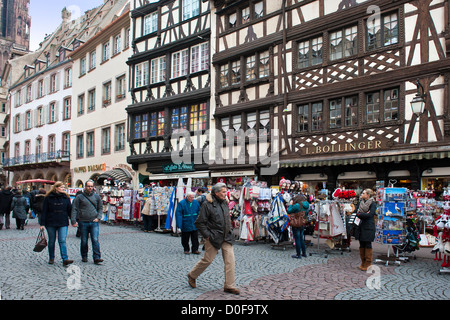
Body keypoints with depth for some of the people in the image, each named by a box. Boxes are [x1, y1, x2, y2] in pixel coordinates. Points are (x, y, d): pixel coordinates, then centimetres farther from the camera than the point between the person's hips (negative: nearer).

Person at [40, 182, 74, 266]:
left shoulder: (66, 197, 5)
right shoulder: (48, 197, -1)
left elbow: (70, 210, 7)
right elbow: (44, 211, -1)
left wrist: (74, 221, -1)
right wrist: (42, 224, -5)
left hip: (63, 224, 0)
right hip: (51, 223, 0)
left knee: (62, 241, -7)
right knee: (51, 241, 11)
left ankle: (65, 259, -12)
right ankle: (51, 258, 25)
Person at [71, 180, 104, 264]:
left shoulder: (97, 197, 10)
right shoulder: (79, 197, 3)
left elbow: (100, 208, 16)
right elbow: (74, 209, 1)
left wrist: (98, 217, 1)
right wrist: (74, 221, -8)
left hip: (94, 222, 1)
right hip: (83, 222, -1)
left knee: (95, 240, -8)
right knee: (84, 241, 8)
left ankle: (97, 258, -8)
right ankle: (84, 257, 23)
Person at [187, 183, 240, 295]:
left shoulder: (224, 203, 11)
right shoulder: (207, 205, -11)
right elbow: (199, 223, -11)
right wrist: (207, 235, -13)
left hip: (226, 238, 6)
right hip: (213, 238, -6)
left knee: (230, 260, -1)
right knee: (207, 260, 3)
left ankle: (229, 286, 7)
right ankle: (192, 276, 28)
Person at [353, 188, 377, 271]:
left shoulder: (373, 204, -6)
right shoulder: (361, 203, 14)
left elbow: (369, 215, -17)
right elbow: (355, 210, 6)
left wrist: (359, 214, -12)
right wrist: (364, 214, -11)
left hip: (368, 228, -6)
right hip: (360, 226, 6)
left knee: (368, 245, -1)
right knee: (362, 245, 9)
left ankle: (368, 263, 6)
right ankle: (363, 263, 18)